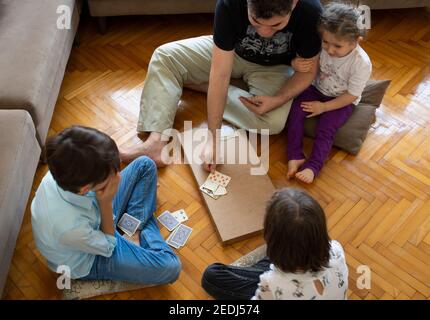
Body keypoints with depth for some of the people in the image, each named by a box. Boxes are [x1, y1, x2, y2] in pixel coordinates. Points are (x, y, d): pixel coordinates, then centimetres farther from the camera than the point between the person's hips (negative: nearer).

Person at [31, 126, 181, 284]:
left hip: (95, 220, 6)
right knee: (171, 268, -14)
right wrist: (106, 203, -31)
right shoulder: (71, 227, -45)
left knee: (145, 165, 1)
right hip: (89, 259, -6)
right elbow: (108, 245, -22)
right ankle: (146, 226, 11)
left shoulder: (66, 171, -29)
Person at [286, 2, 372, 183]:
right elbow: (306, 62, -3)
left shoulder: (362, 63, -25)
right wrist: (297, 64, -29)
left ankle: (313, 166, -17)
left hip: (342, 101, -3)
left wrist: (324, 107, -19)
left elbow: (351, 95, -18)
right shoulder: (321, 46, -19)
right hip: (317, 90, 4)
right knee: (295, 109, -19)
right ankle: (295, 156, -18)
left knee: (325, 129, -23)